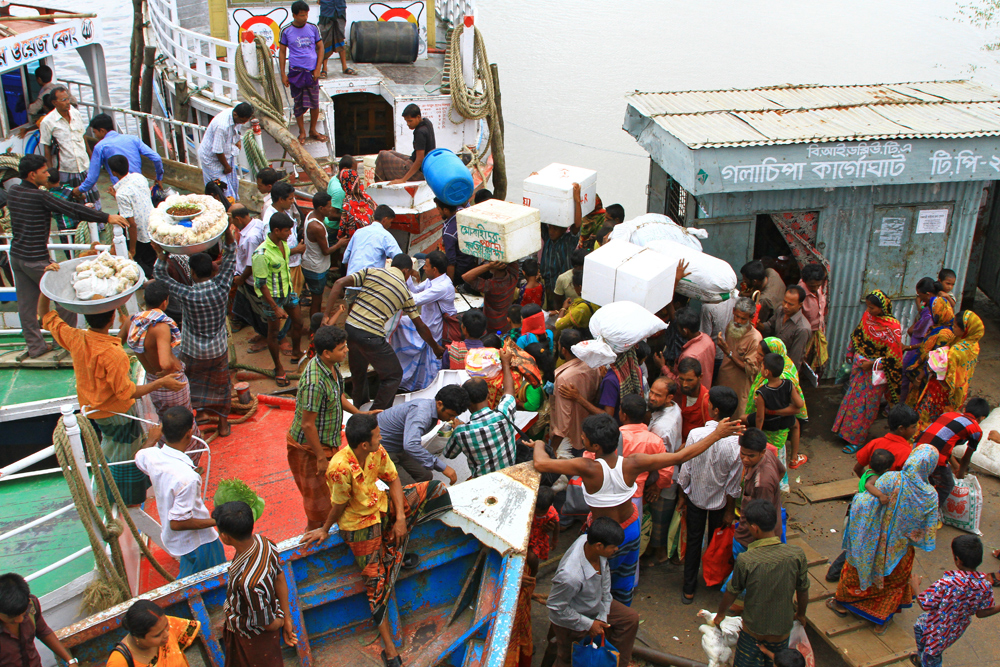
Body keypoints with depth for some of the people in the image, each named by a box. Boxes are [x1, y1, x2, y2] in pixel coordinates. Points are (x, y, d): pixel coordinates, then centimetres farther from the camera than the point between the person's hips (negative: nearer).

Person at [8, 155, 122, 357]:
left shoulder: (12, 191, 7)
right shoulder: (39, 196, -18)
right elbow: (71, 209, -16)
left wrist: (79, 208, 21)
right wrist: (106, 217, -12)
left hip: (16, 255, 8)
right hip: (36, 259, -8)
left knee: (26, 303, 11)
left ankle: (35, 346, 19)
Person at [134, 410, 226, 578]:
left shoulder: (151, 456, -15)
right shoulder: (187, 477, -39)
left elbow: (139, 458, 14)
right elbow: (177, 523, -31)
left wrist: (152, 439, 30)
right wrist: (216, 521, -23)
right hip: (196, 543, -8)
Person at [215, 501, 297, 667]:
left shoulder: (247, 581, -45)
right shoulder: (262, 541, -22)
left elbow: (267, 624, -30)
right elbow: (280, 578, -6)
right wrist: (287, 619, 4)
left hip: (255, 639, -7)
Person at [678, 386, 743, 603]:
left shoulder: (695, 434, -26)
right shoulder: (735, 442, -26)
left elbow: (685, 471, -15)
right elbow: (734, 484, -16)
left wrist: (683, 498, 2)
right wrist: (730, 511, -2)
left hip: (695, 497, 0)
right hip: (720, 501, 0)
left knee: (693, 541, 18)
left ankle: (689, 589, 28)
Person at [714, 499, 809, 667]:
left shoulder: (745, 560, -23)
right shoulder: (797, 554, -16)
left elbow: (731, 592, -6)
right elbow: (803, 590, 0)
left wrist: (720, 614, 14)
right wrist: (801, 614, 21)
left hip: (752, 631, -2)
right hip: (782, 632, 2)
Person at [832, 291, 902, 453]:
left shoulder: (892, 327, -23)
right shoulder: (867, 316, -6)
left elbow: (893, 357, -18)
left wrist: (872, 364, -19)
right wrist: (857, 358, 4)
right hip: (859, 366, 5)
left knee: (865, 405, 6)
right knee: (853, 399, 17)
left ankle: (857, 440, 20)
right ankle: (846, 431, 34)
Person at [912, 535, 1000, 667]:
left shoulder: (947, 583, -39)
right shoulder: (985, 585, -22)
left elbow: (925, 605, -27)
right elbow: (981, 613, -9)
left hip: (937, 630, -7)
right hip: (956, 630, 7)